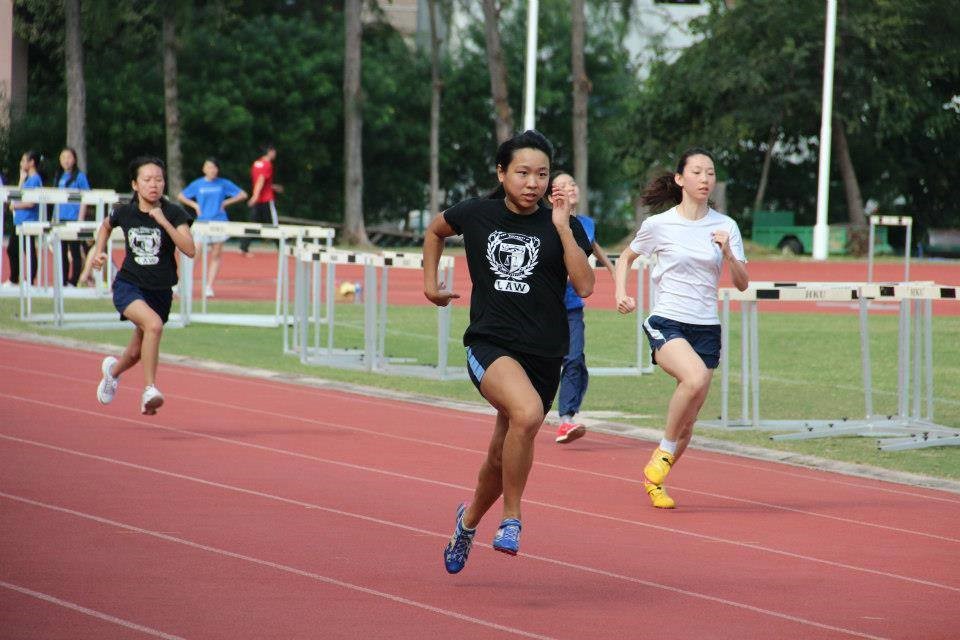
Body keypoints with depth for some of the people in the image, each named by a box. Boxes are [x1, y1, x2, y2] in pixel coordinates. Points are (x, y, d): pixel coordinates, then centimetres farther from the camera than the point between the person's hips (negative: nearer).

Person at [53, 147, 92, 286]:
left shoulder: (79, 176, -4)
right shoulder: (59, 177, 13)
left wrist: (80, 220, -13)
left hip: (74, 219, -6)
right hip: (61, 220, 6)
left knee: (75, 251, -3)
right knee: (62, 252, 9)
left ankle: (74, 281, 0)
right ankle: (63, 281, 15)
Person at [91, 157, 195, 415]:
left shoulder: (174, 214, -10)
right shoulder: (125, 212, -5)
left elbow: (190, 250, -23)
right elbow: (106, 225, 20)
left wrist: (164, 222, -28)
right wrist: (99, 252, 7)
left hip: (160, 291, 2)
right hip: (128, 286, -2)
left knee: (138, 353, 17)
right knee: (154, 324, -33)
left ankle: (113, 369, 53)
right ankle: (149, 389, -27)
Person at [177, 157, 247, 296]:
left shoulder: (223, 184, 5)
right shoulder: (197, 184, 5)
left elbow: (242, 195, 9)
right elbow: (180, 196, 14)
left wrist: (226, 202, 0)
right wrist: (195, 205, 2)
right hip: (202, 222, -1)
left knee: (215, 256, 2)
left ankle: (209, 287, 6)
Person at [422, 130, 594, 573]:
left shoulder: (562, 226, 1)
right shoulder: (477, 215, 2)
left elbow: (584, 286, -12)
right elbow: (435, 229, 24)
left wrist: (563, 228, -15)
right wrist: (430, 283, 20)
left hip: (544, 355, 2)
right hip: (490, 345, -2)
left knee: (502, 458, 13)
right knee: (527, 413, -33)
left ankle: (469, 520, 45)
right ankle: (511, 519, -18)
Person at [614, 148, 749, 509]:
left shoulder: (725, 226, 5)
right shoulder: (659, 225, -1)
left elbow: (742, 284, 5)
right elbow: (626, 257, 16)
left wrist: (728, 253, -13)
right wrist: (621, 294, 0)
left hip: (707, 328, 4)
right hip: (666, 322, -4)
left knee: (688, 421, 5)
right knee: (696, 377, -34)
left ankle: (654, 479, 28)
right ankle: (665, 450, -14)